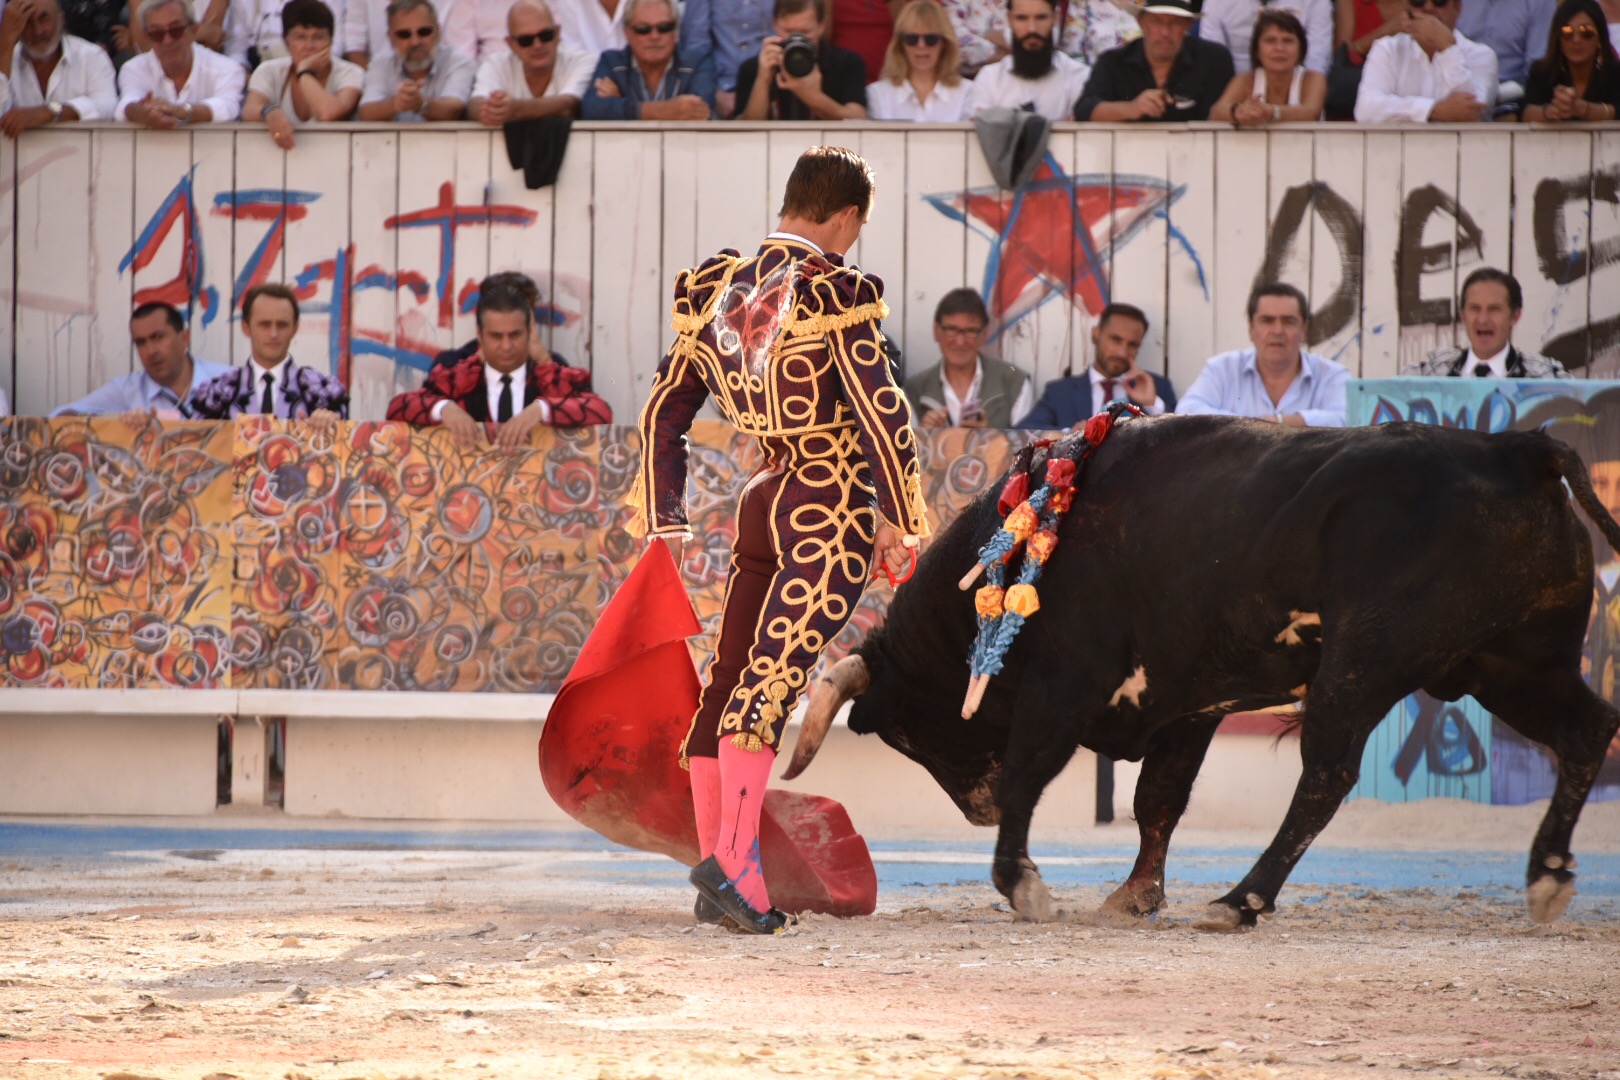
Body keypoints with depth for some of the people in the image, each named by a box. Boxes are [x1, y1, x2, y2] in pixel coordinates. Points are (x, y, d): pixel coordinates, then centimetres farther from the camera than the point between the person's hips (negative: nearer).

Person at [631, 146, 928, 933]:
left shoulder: (712, 292, 10)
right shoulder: (834, 295, -11)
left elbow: (664, 411, 13)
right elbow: (880, 413, -12)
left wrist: (660, 522, 19)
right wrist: (900, 520, -2)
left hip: (762, 505, 6)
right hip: (832, 510, -6)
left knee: (730, 679, 10)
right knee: (775, 674, -15)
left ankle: (714, 868, 12)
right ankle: (733, 853, -25)